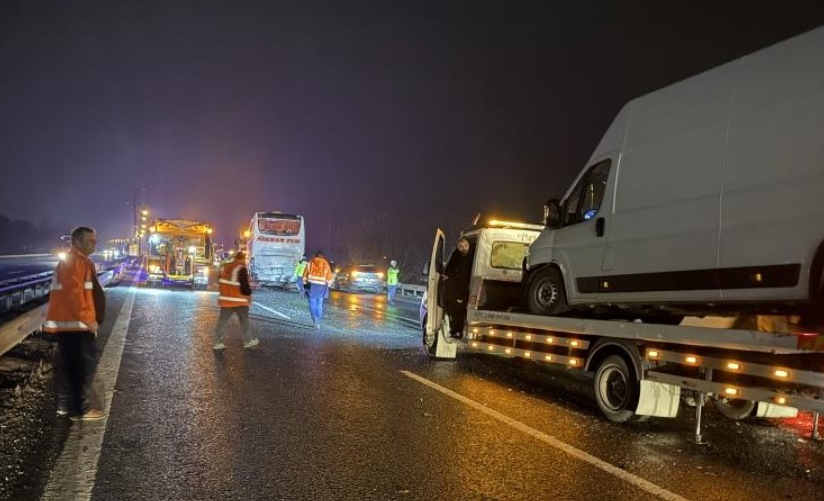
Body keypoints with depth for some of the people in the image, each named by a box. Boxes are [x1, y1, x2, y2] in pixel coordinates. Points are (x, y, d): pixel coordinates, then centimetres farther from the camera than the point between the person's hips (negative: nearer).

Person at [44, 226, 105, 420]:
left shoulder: (73, 261, 20)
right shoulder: (75, 261, -14)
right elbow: (74, 293, -23)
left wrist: (88, 319, 22)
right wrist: (88, 319, -21)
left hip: (67, 322, 11)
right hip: (75, 323, -11)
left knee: (70, 365, 14)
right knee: (86, 363, -7)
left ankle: (66, 405, 20)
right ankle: (83, 408, -3)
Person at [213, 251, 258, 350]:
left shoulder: (224, 267, 10)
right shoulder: (242, 269, -15)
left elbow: (220, 283, 19)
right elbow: (245, 285, -18)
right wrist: (249, 294, -1)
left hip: (225, 299, 6)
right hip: (239, 300, -6)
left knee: (222, 321, 7)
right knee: (244, 321, 8)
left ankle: (218, 342, 6)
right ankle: (248, 341, 17)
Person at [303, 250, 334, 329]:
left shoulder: (310, 263, 7)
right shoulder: (326, 264, 9)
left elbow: (305, 274, 5)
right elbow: (329, 277, 6)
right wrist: (327, 286, 11)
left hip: (312, 285, -1)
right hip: (322, 286, 1)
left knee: (312, 303, 3)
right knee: (319, 304, 10)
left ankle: (315, 319, -17)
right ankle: (318, 322, 10)